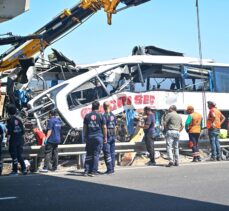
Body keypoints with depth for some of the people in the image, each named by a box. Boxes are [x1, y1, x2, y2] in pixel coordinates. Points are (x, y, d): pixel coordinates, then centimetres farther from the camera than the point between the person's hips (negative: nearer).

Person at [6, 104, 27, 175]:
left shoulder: (9, 120, -10)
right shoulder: (19, 119, 8)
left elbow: (9, 132, -16)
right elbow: (23, 131, 10)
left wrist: (7, 140, -10)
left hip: (13, 140, -6)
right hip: (20, 140, 6)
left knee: (14, 156, 0)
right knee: (19, 155, 13)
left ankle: (15, 171, 4)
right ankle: (24, 169, 8)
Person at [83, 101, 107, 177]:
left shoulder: (87, 116, 5)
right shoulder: (101, 116, -1)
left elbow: (84, 128, 7)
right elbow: (104, 127, -2)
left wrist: (85, 137, 16)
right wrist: (105, 137, 5)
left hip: (89, 137, 2)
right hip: (98, 137, -2)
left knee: (88, 155, 9)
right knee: (96, 154, 1)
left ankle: (86, 171, 6)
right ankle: (93, 172, -1)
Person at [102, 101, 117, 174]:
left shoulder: (104, 116, -13)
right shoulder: (113, 115, 9)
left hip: (107, 136, -7)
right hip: (113, 136, 7)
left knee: (107, 153, -4)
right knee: (112, 153, 10)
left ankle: (109, 169, -7)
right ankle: (112, 168, 13)